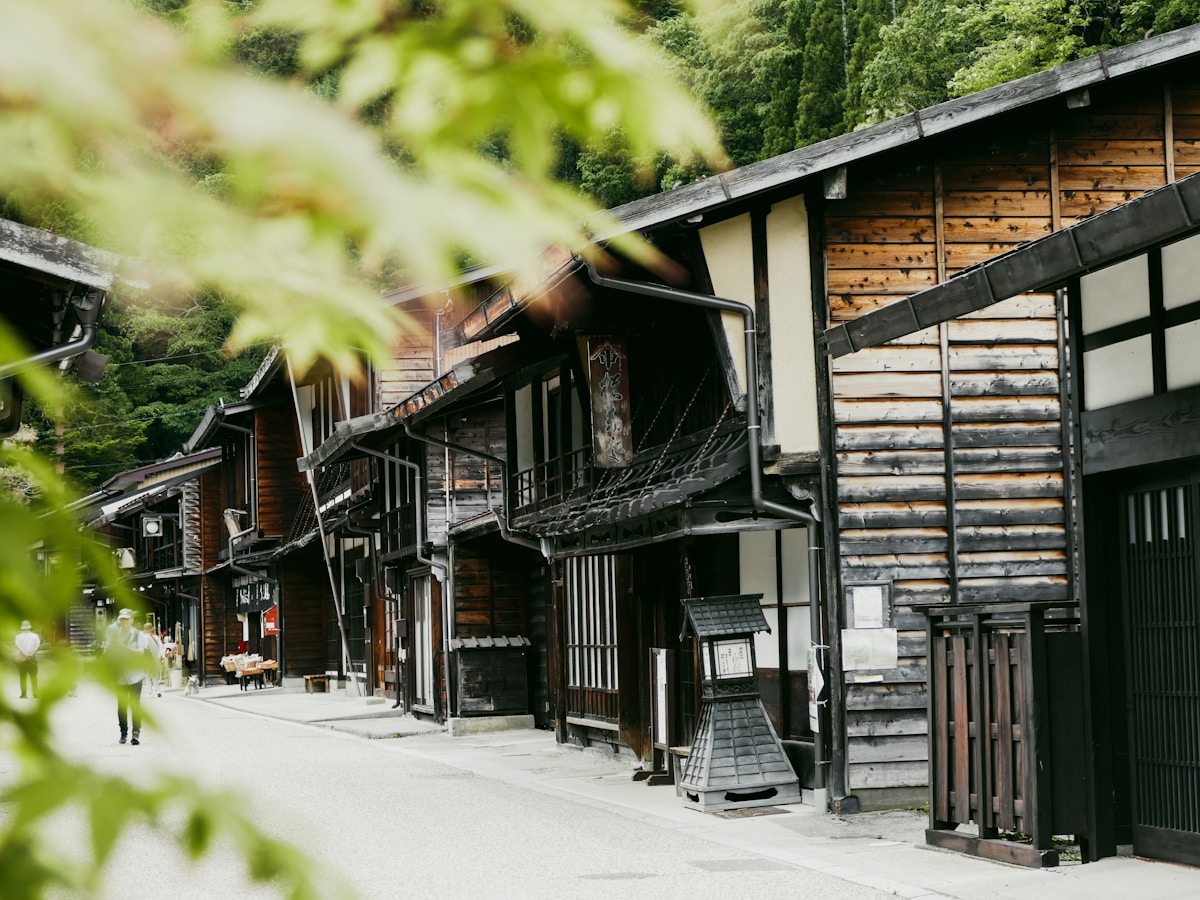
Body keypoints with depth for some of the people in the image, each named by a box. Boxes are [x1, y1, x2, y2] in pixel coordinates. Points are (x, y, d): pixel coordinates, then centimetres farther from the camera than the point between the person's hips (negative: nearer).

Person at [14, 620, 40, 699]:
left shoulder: (19, 636, 1)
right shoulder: (35, 636, 2)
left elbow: (18, 646, -14)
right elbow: (38, 645, -12)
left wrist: (24, 655, -21)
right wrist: (33, 654, -19)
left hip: (22, 659, 0)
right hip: (33, 659, 0)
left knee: (23, 677, 6)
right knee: (33, 677, 6)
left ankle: (23, 694, 1)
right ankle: (35, 694, 1)